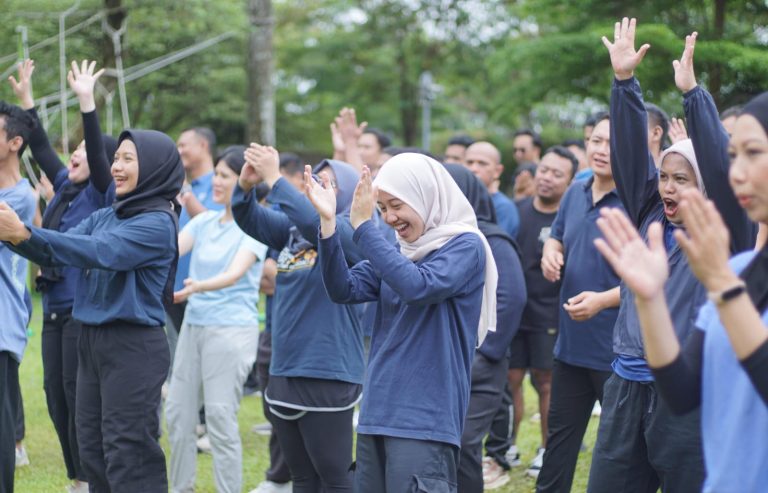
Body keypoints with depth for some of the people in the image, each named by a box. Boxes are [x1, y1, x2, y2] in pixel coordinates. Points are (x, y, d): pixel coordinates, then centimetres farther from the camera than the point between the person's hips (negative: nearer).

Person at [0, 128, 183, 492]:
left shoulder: (158, 222, -11)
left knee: (128, 455, -6)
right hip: (92, 340, 8)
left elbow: (103, 253, -25)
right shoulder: (104, 217, 13)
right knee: (93, 451, 12)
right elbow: (56, 254, 4)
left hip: (134, 346, -8)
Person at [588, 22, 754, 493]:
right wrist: (625, 81, -5)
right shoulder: (651, 219, 10)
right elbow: (630, 152, 5)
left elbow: (721, 166, -16)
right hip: (628, 388, 5)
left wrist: (692, 91, -21)